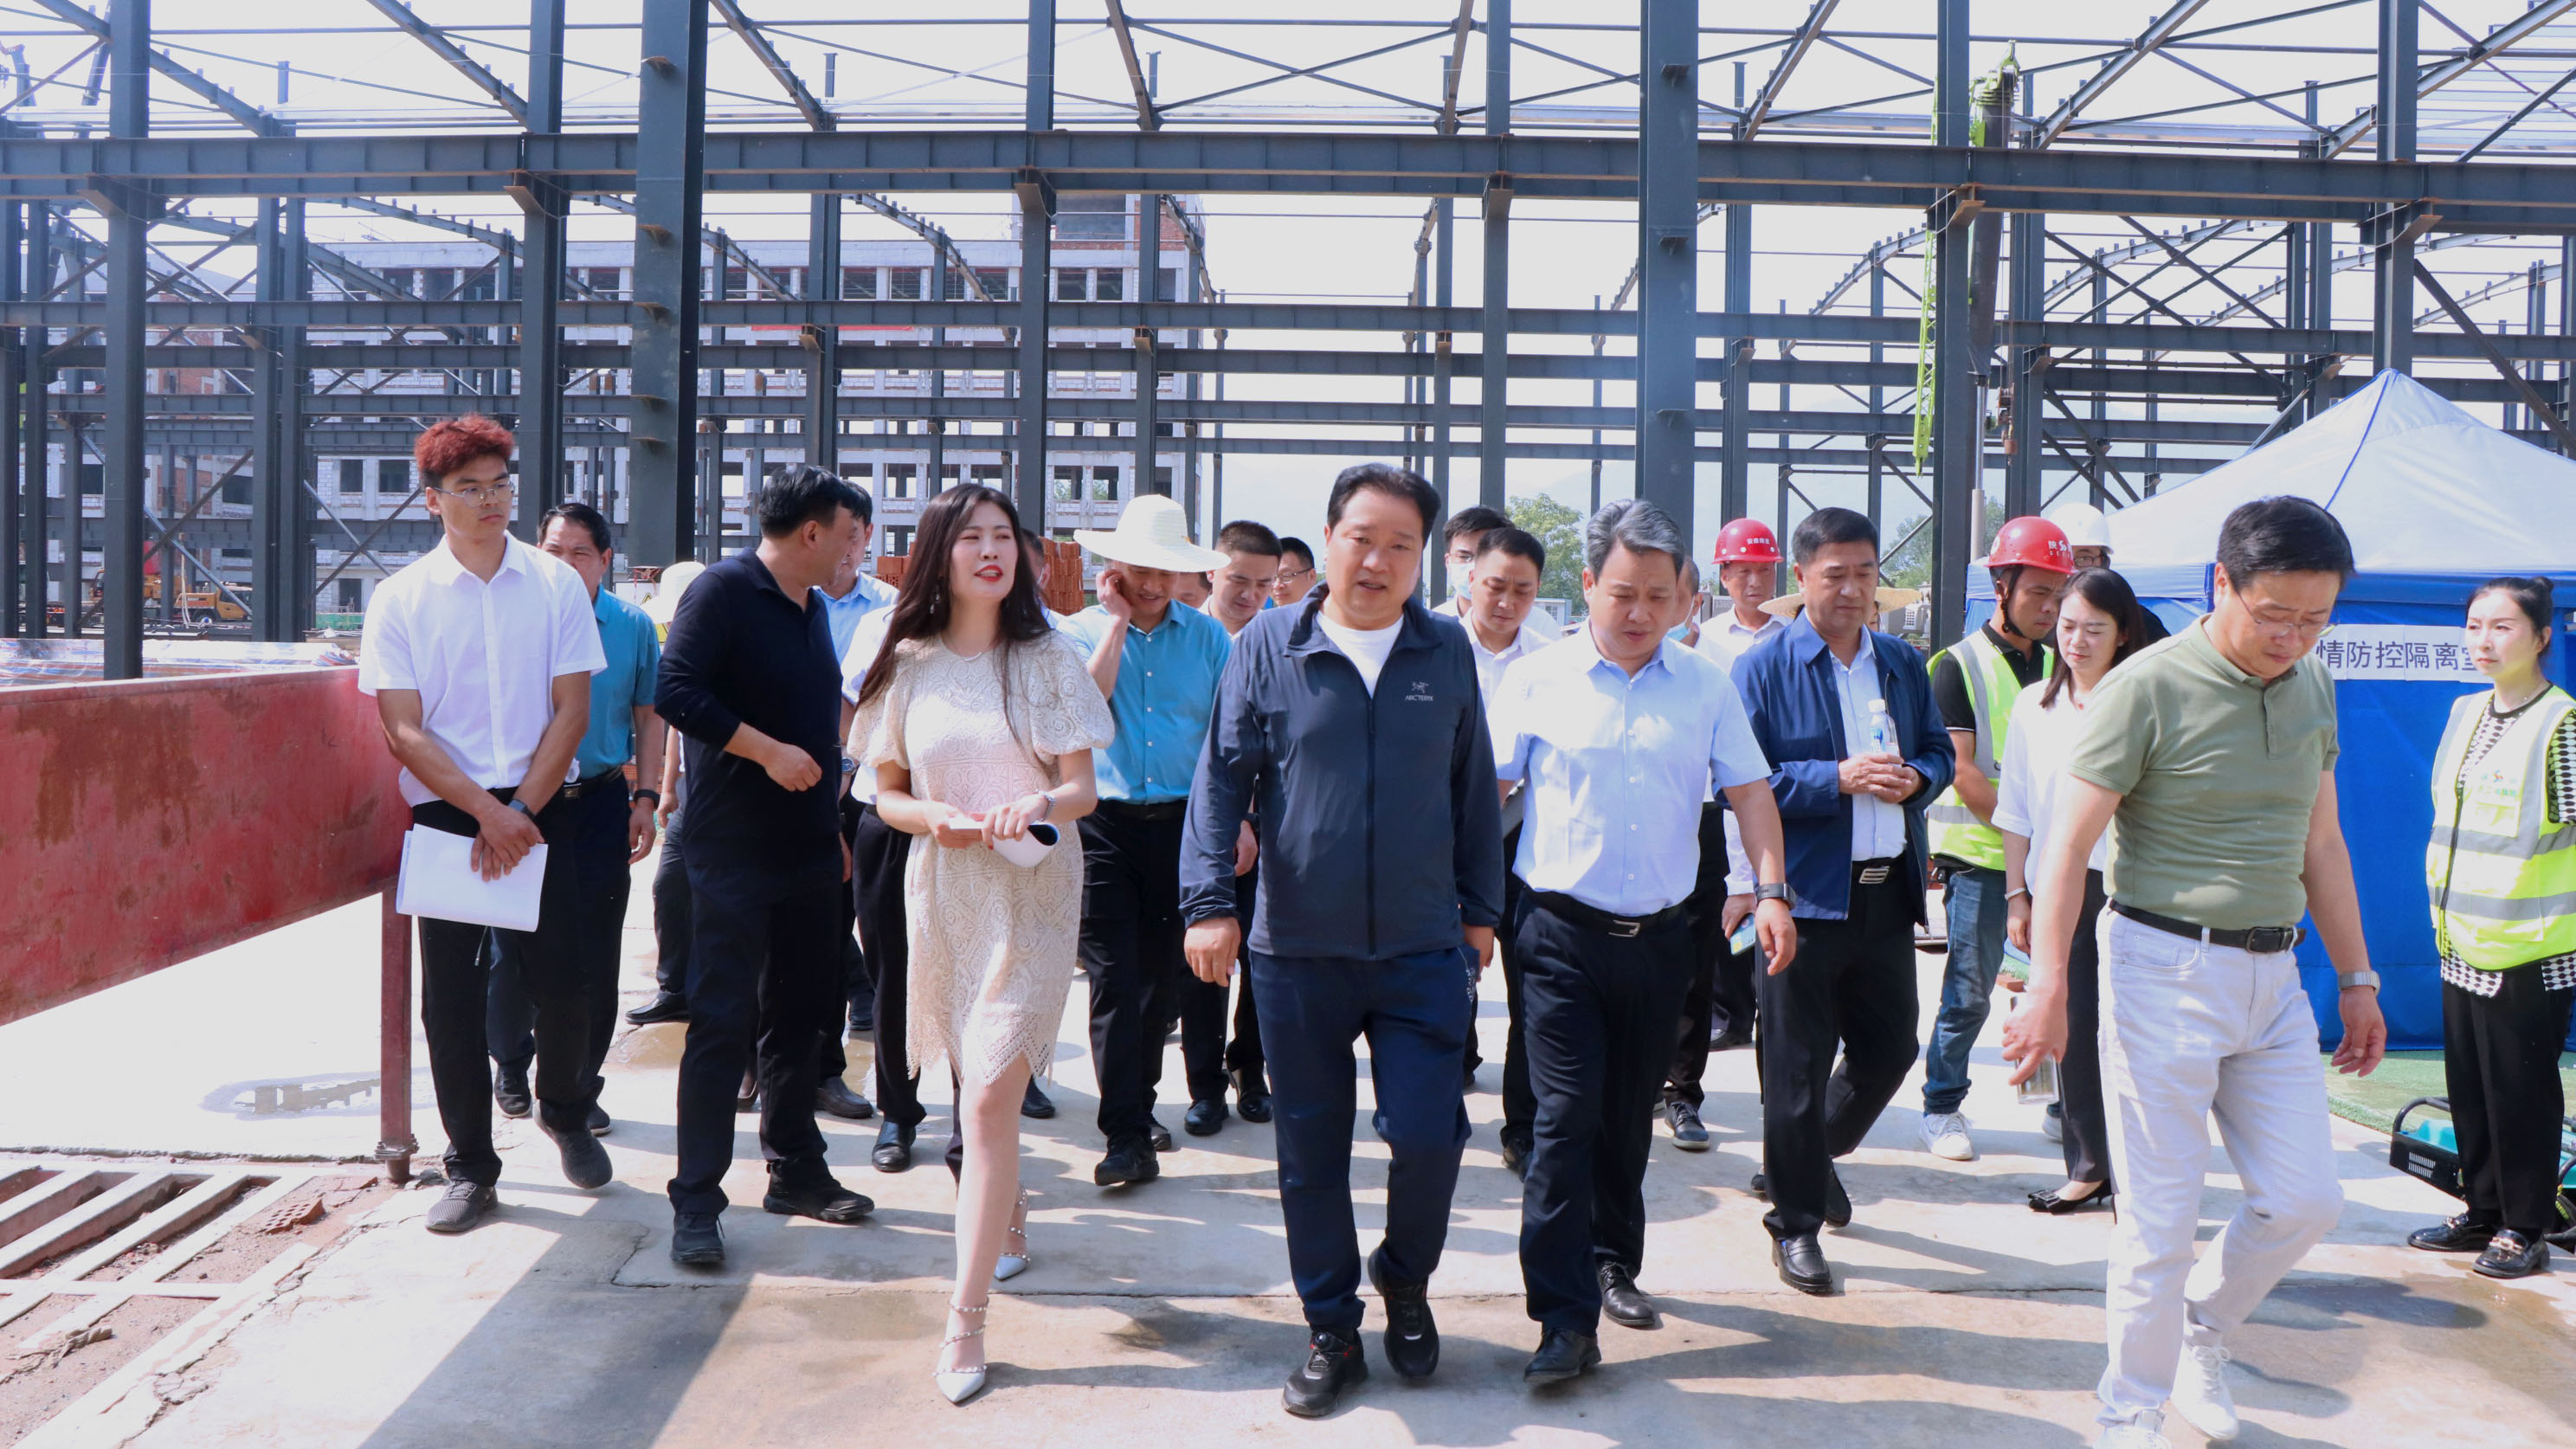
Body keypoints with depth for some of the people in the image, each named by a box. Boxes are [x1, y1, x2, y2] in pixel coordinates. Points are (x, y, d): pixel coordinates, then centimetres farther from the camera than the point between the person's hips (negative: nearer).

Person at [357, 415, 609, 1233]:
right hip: (444, 811, 0)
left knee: (563, 977, 0)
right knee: (451, 992, 2)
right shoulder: (400, 598, 2)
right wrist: (487, 813, -13)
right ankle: (470, 1168, 15)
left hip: (541, 809, 0)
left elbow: (571, 711, 0)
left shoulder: (556, 585, 3)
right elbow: (403, 731, -3)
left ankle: (565, 1112, 29)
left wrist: (520, 811, -9)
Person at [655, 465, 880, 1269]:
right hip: (735, 850, -8)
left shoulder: (812, 607, 16)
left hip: (808, 849, 8)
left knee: (800, 1015, 14)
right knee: (722, 1022, -6)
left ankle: (795, 1171, 25)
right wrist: (768, 750, -22)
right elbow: (676, 691, -20)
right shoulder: (725, 590, -10)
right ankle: (697, 1202, 0)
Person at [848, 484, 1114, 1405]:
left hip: (1030, 890, -3)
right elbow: (886, 793, 9)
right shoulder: (907, 664, 4)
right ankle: (1008, 1219, 44)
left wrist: (1037, 805, -24)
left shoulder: (1050, 658, -1)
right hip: (942, 889, 3)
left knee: (990, 1096, -12)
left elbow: (1082, 791, -2)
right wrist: (932, 816, -13)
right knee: (976, 1085, 17)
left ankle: (966, 1319, -9)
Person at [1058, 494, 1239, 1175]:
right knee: (1113, 978, -7)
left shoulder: (1208, 636, 7)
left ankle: (1139, 1103, 28)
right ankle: (1126, 1135, -5)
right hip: (1106, 824, -2)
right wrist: (1117, 620, -10)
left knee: (1164, 974, 10)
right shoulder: (1082, 630, 3)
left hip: (1184, 821, 2)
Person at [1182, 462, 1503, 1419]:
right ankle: (1331, 1331, 26)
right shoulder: (1270, 646, -1)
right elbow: (1222, 780, -1)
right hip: (1297, 951, 0)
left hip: (1423, 950, 1)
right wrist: (1210, 901, -9)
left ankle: (1406, 1278, 25)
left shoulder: (1448, 650, 4)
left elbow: (1474, 788, 11)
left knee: (1428, 1134, -6)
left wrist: (1480, 907, 12)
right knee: (1311, 1151, 8)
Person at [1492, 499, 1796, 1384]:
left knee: (1630, 1118, 15)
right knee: (1567, 1118, -9)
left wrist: (1772, 891, -4)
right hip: (1564, 935, -3)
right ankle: (1566, 1318, -5)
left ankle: (1613, 1263, 36)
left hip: (1659, 937, 3)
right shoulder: (1537, 682, -1)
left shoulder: (1705, 687, 6)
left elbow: (1750, 792, 8)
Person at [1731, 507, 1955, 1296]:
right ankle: (1795, 1222, 16)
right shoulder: (1763, 668, -5)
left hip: (1887, 891, 5)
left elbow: (1938, 751, 18)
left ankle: (1814, 1157, 40)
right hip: (1802, 895, -5)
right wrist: (1839, 779, -20)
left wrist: (1916, 778, -5)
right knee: (1798, 1065, 2)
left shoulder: (1904, 663, 12)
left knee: (1889, 1046, 13)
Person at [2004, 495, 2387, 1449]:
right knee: (2162, 1216, 0)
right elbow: (2068, 848, -14)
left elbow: (2320, 843, 17)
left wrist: (2357, 978, 19)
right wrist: (2048, 988, -20)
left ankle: (2200, 1333, 35)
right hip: (2165, 968, -6)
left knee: (2305, 1199, 8)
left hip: (2272, 975, 6)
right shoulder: (2148, 689, -14)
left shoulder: (2311, 686, 7)